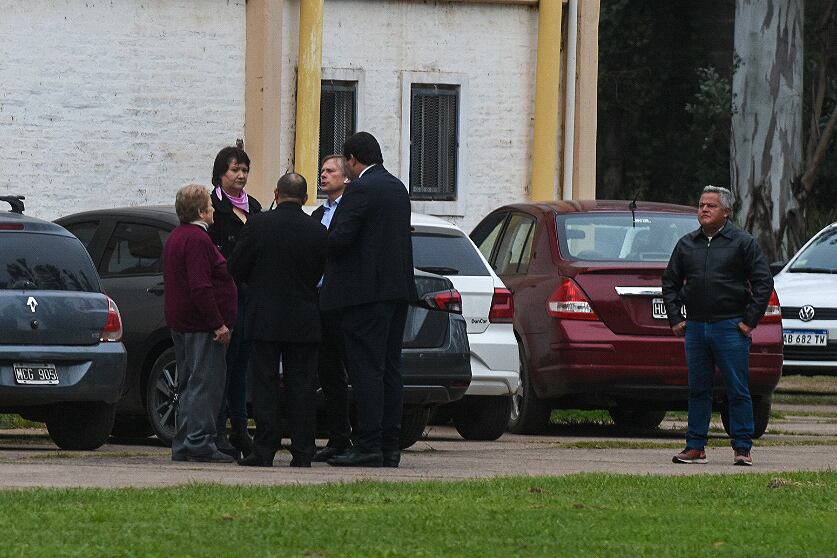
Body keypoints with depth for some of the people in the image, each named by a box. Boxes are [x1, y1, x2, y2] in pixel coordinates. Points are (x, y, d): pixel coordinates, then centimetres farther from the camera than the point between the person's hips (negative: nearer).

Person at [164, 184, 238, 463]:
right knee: (205, 383, -9)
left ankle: (183, 445, 14)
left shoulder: (176, 238, 17)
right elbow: (200, 287, -22)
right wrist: (218, 324, -21)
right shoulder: (197, 239, -16)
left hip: (180, 323, 10)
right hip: (202, 325, -10)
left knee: (189, 385, 14)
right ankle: (199, 443, -12)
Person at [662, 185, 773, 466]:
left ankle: (742, 448, 2)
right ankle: (695, 447, 11)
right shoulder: (687, 244, 12)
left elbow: (763, 282, -1)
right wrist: (676, 319, 10)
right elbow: (670, 283, 20)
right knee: (698, 390, 6)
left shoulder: (743, 243, 0)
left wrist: (749, 320, -6)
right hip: (695, 327, 4)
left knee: (738, 390, -3)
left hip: (730, 327, -4)